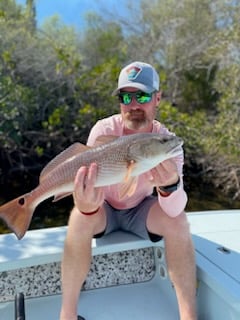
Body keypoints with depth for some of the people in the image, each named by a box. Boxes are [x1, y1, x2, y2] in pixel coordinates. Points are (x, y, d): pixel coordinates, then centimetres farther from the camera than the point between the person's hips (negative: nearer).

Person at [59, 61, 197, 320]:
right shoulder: (104, 130, -22)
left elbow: (174, 210, -29)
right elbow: (89, 181, -30)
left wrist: (170, 185, -53)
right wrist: (87, 205, -55)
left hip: (140, 209, 1)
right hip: (104, 208, -1)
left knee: (178, 221, -25)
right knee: (80, 217, -31)